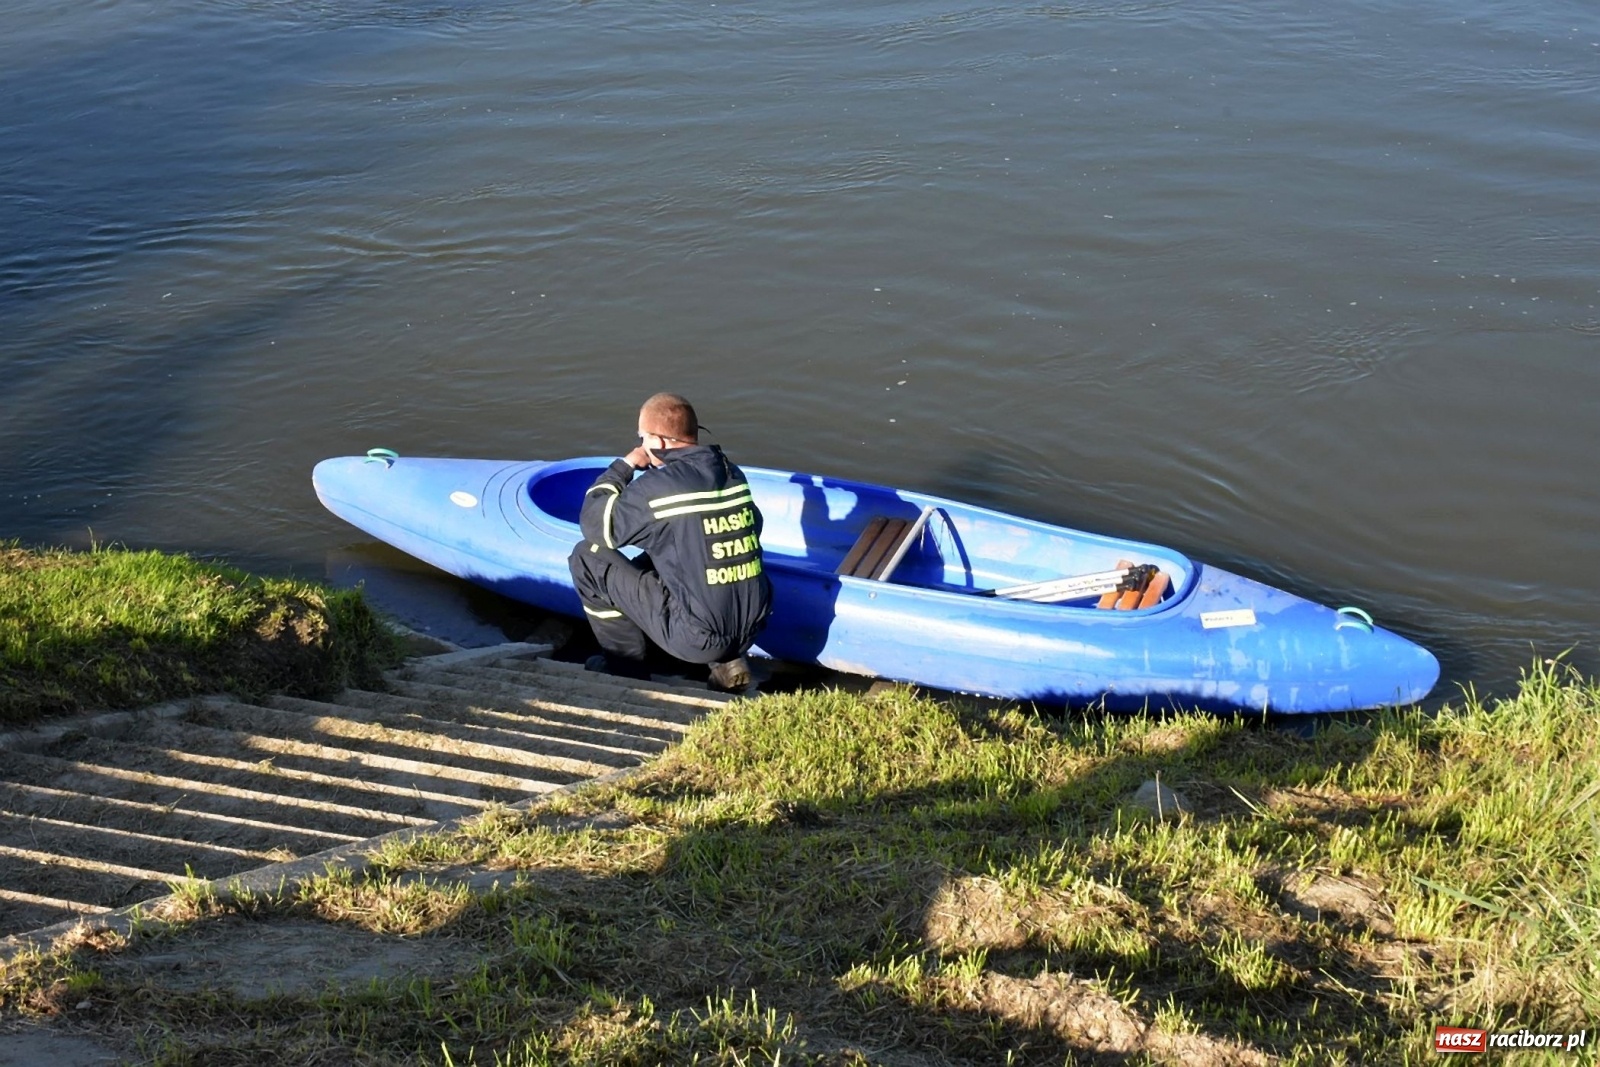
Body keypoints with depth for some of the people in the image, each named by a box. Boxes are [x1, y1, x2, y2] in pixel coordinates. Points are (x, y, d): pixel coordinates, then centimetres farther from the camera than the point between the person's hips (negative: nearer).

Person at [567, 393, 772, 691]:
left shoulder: (657, 487, -14)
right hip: (751, 630, 7)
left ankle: (626, 668, 17)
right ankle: (727, 661, 20)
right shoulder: (733, 475, 4)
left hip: (697, 641, -7)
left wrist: (623, 466, 10)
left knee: (587, 557, 3)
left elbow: (593, 526, -2)